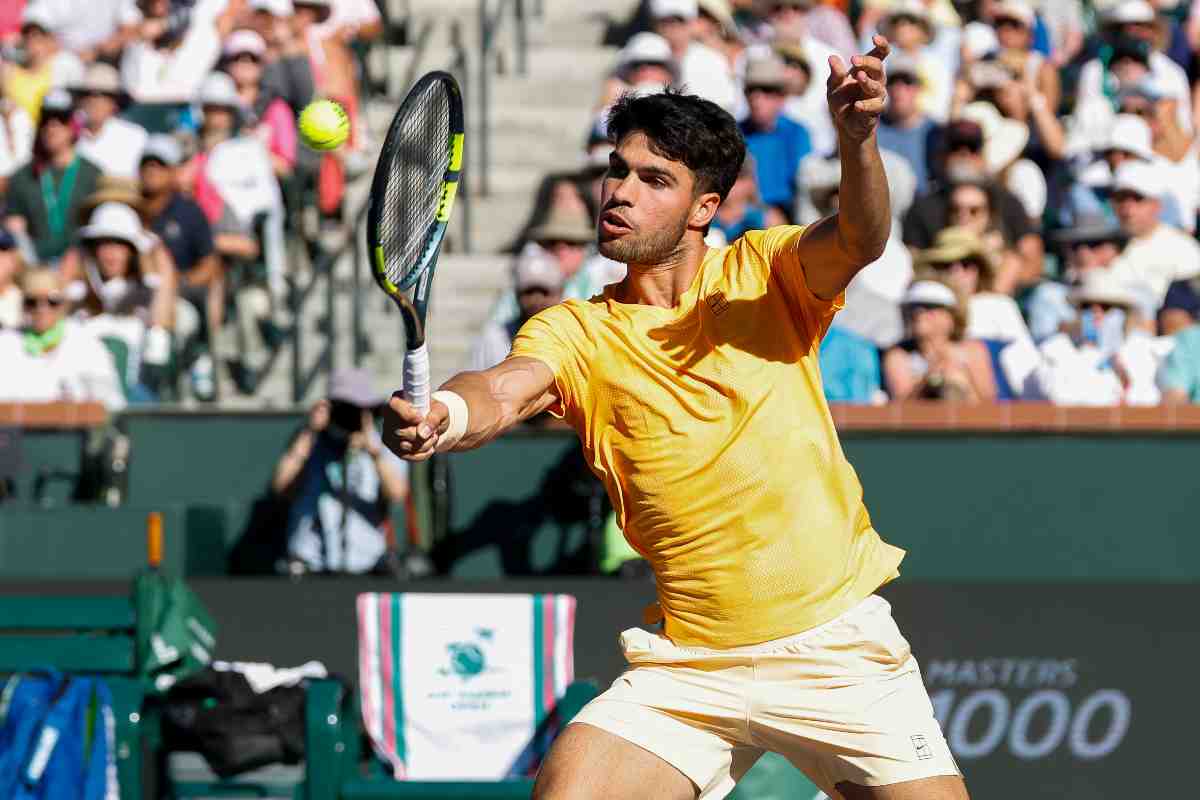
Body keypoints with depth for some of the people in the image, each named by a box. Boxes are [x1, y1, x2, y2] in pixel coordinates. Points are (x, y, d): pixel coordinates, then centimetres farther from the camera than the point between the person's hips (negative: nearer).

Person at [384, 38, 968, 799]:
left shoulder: (764, 272, 3)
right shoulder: (575, 331, 2)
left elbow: (859, 241, -17)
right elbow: (503, 392, -17)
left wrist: (857, 137, -39)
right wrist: (442, 416, -42)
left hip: (839, 645, 0)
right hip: (687, 668, 0)